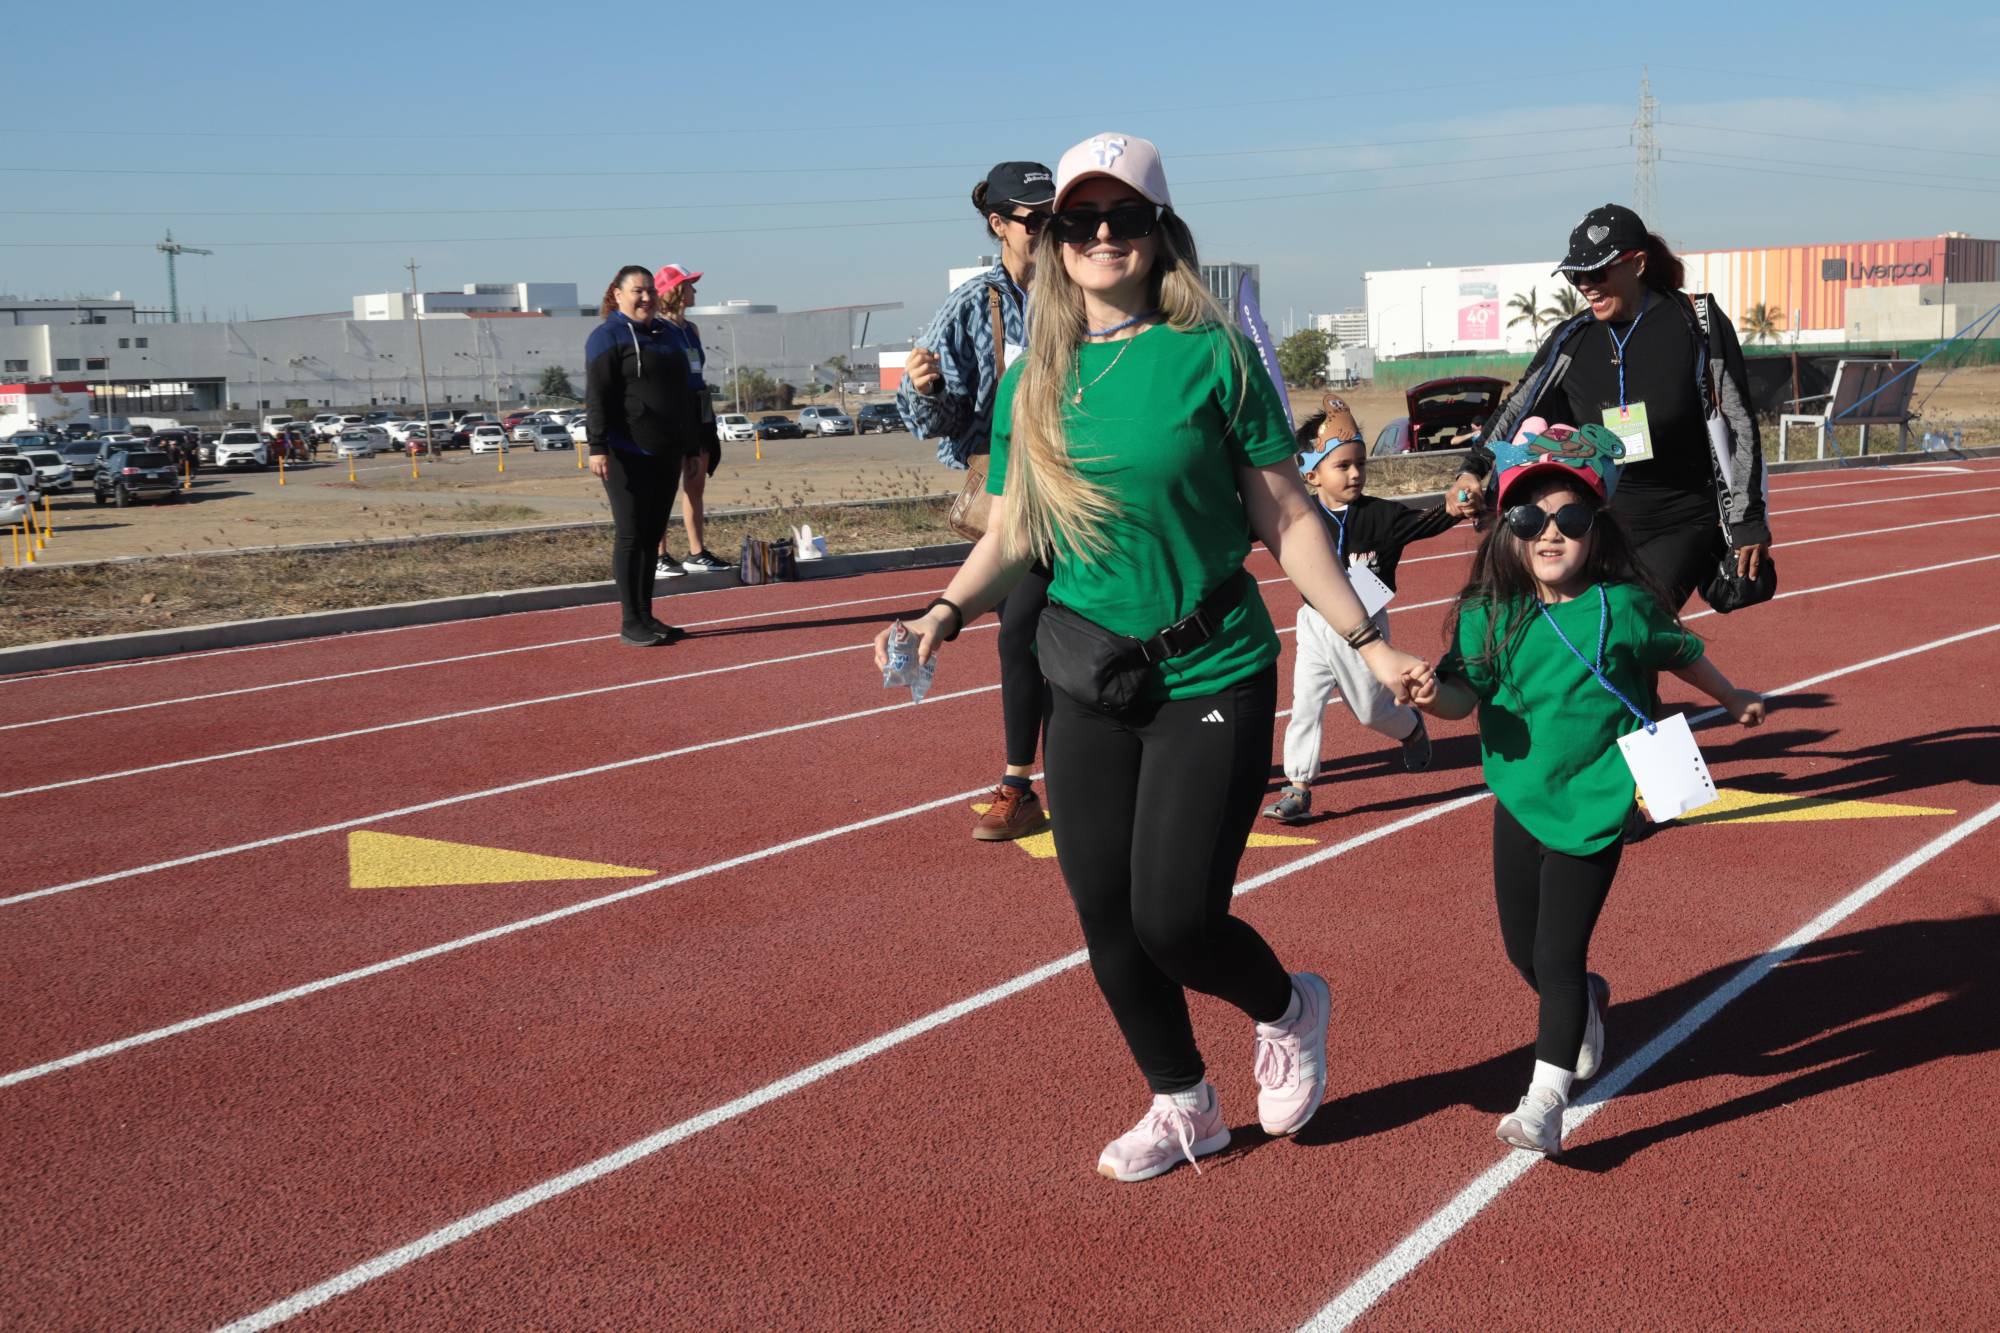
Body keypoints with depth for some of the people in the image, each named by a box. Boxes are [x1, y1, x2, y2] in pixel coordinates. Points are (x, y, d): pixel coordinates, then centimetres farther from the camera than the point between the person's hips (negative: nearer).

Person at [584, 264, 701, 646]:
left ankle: (647, 617, 17)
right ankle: (631, 623, 2)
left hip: (666, 453, 7)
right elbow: (597, 397, -13)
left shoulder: (665, 333, 17)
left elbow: (682, 389, 24)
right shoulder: (608, 337, -6)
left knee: (653, 533, 10)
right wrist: (598, 447, -21)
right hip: (627, 453, -7)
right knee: (631, 534, -3)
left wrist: (694, 436, 20)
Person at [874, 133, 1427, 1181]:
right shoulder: (1034, 382, 5)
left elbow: (1286, 519, -2)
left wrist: (1367, 643, -5)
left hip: (1213, 676, -4)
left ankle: (1288, 1009, 26)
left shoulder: (1211, 357, -5)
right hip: (1088, 686, 4)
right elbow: (1012, 534, 8)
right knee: (1106, 920, 8)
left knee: (1174, 917, -9)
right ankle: (1183, 1108, 33)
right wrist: (949, 609, -10)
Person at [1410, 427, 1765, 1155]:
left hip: (1593, 809, -3)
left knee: (1558, 957, -5)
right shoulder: (1491, 614, -7)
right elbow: (1468, 691, -5)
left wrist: (1733, 699, 27)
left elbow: (1679, 653, 11)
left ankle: (1545, 1101, 5)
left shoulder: (1626, 606, -7)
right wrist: (1436, 695, -28)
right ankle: (1586, 1004, 47)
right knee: (1523, 950, 14)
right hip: (1520, 802, 3)